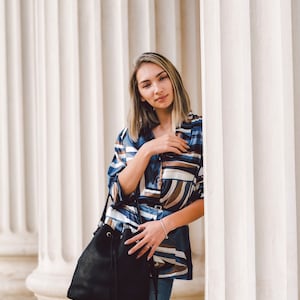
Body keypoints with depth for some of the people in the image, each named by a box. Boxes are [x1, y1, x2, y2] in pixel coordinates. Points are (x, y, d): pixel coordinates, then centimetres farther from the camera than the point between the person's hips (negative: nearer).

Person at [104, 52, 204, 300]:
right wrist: (147, 150, -13)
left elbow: (207, 198, -5)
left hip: (163, 251, -3)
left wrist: (165, 224, -15)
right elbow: (118, 192, -3)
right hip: (118, 242, 3)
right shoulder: (130, 134, 6)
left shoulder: (199, 130, -5)